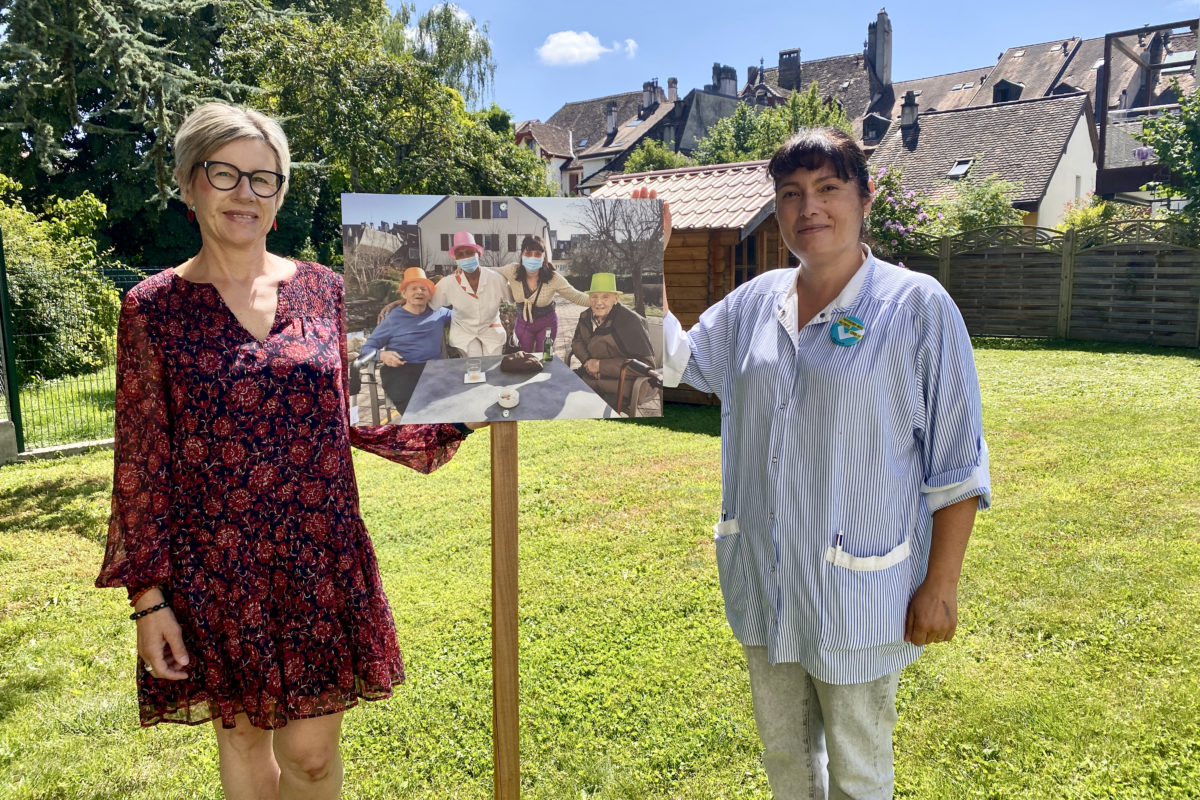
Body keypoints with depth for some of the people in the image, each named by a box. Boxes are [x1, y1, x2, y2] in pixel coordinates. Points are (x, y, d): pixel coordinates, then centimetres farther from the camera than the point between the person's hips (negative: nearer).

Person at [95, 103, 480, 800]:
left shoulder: (323, 290, 3)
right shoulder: (154, 307, -3)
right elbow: (141, 461, -2)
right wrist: (147, 594, -4)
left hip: (321, 559, 1)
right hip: (215, 568, -1)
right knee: (244, 740, 16)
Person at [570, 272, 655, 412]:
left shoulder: (630, 322, -19)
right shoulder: (586, 316, 3)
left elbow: (646, 364, -20)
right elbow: (577, 341, 21)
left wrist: (601, 365, -20)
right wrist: (587, 361, -4)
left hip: (618, 390, -7)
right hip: (589, 377, 8)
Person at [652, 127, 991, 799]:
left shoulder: (917, 305, -11)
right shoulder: (756, 301, 4)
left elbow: (957, 462, -10)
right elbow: (677, 359, 14)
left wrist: (941, 584, -11)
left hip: (857, 589, -5)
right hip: (762, 579, 5)